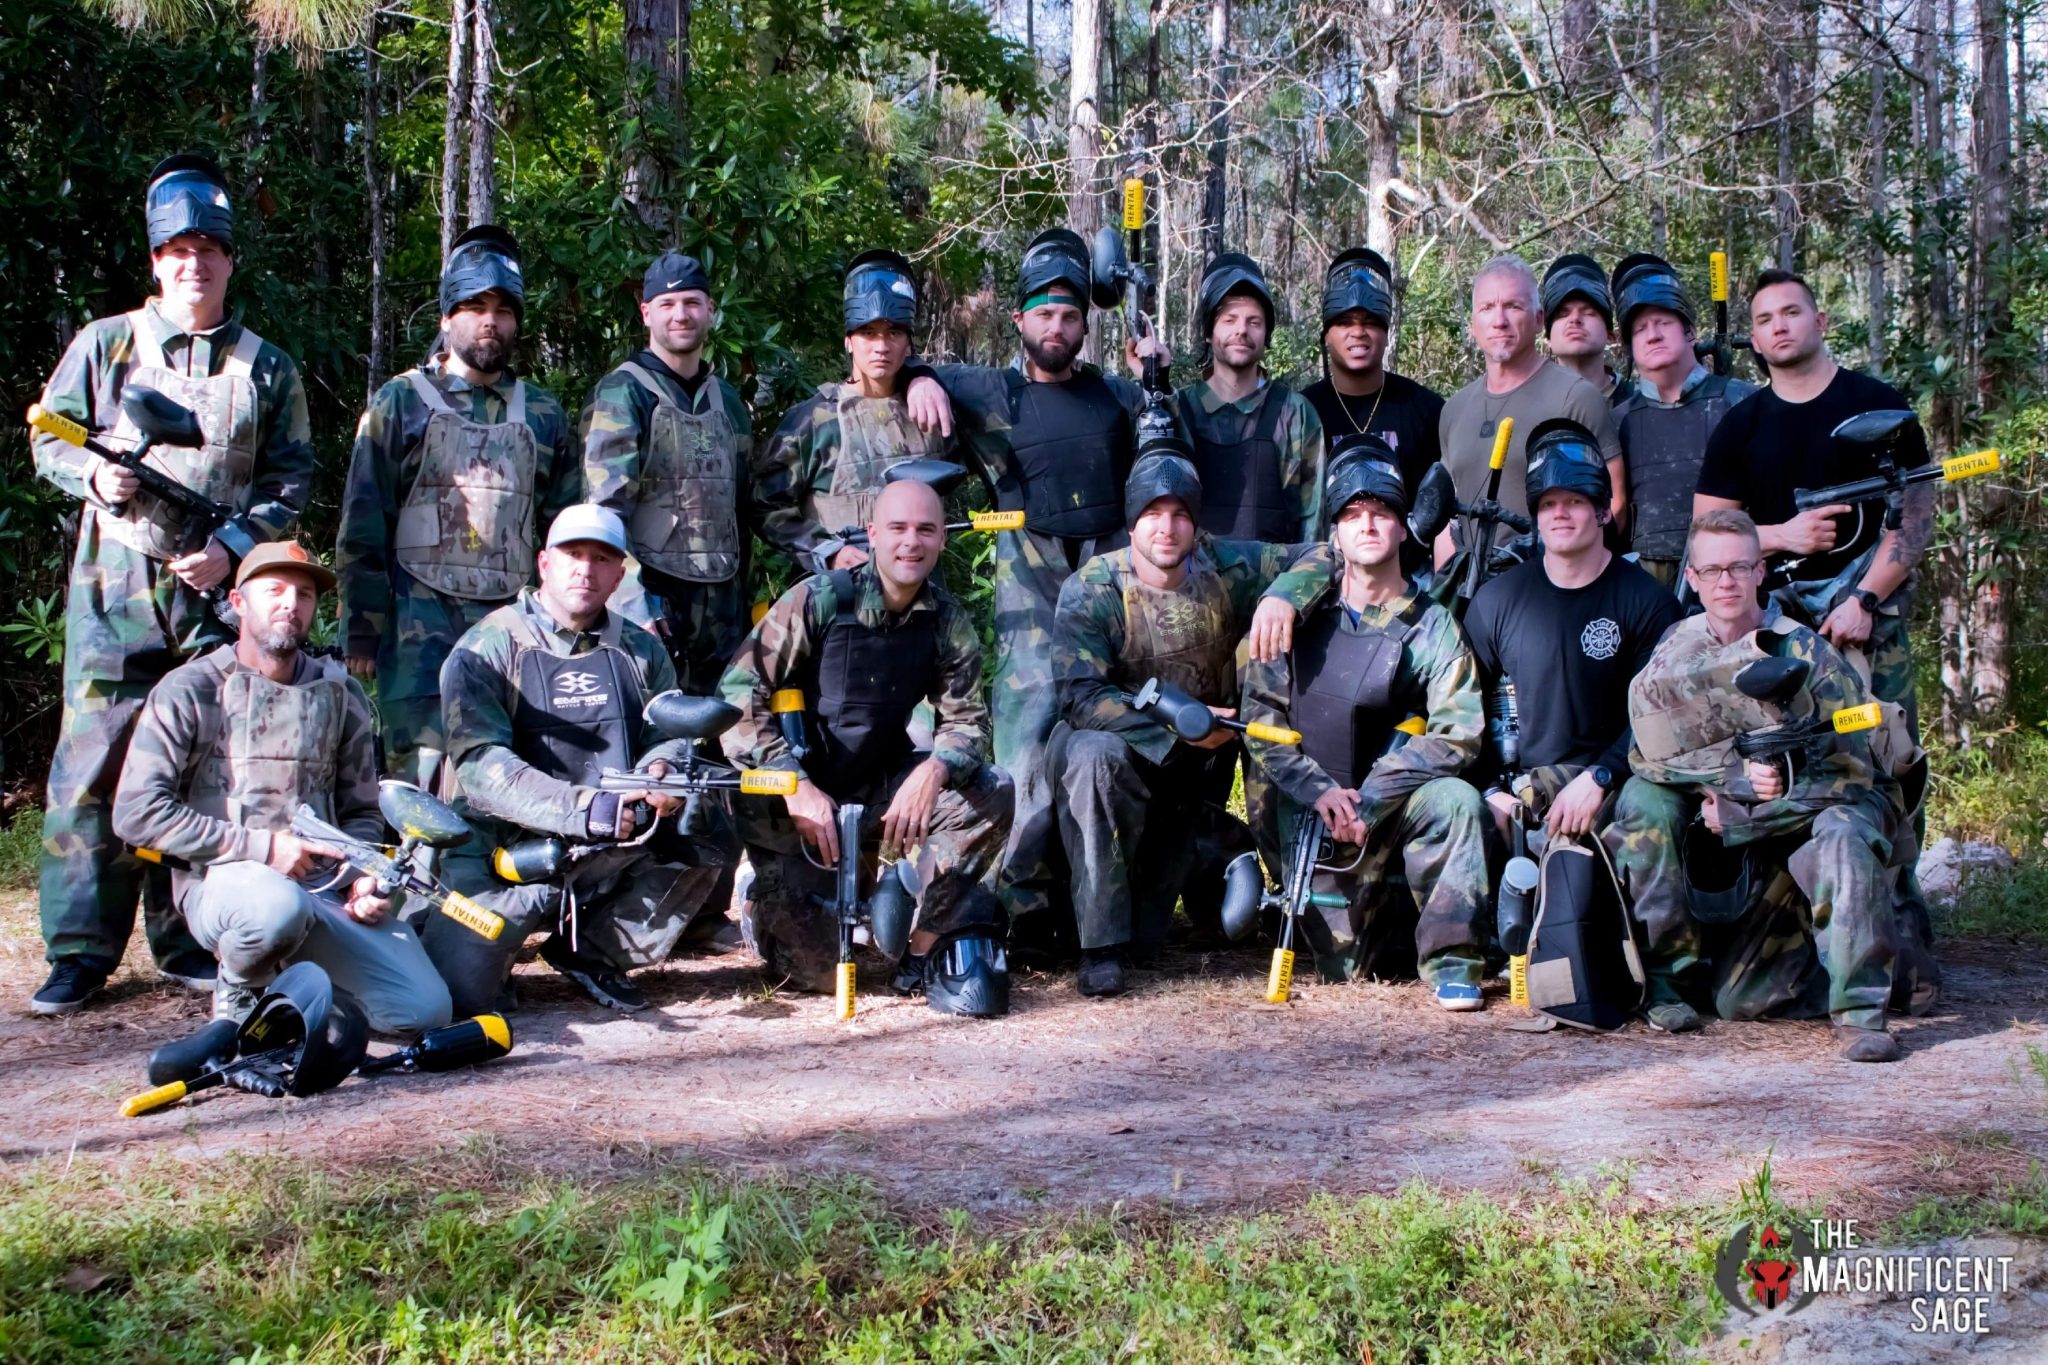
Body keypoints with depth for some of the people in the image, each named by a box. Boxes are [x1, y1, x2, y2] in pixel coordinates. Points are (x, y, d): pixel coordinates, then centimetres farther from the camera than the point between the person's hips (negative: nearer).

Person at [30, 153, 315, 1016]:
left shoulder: (266, 369, 11)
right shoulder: (104, 345, 9)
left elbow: (289, 480, 9)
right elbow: (48, 438, 12)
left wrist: (233, 547, -7)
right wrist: (93, 473, -11)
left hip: (218, 590, 1)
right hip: (113, 587, -1)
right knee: (93, 760, -5)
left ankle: (186, 942, 14)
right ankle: (80, 951, 1)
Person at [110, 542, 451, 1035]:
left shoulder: (339, 693, 14)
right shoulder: (190, 690, 1)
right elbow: (136, 811, -8)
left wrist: (363, 877, -2)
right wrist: (260, 846, -13)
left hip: (328, 884, 4)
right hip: (225, 880, -4)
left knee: (425, 1010, -16)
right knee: (279, 906, -42)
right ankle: (238, 989, -5)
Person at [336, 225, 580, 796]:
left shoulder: (542, 415, 16)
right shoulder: (401, 402, 8)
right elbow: (362, 529, 3)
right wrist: (361, 634, -3)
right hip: (421, 623, -3)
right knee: (422, 770, -12)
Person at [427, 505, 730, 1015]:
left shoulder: (643, 652, 11)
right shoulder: (488, 648, -5)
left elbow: (668, 735, 5)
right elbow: (480, 762, -17)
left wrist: (661, 769, -22)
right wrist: (582, 808, -30)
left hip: (618, 851, 4)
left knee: (706, 830, -21)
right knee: (456, 990, -22)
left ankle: (591, 951, -3)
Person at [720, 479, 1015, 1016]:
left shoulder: (947, 622, 0)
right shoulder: (818, 600, -13)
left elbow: (967, 719, -3)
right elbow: (739, 695, -15)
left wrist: (932, 770, -28)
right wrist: (796, 786, -26)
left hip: (880, 792, 4)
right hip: (792, 799, -4)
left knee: (990, 795, -21)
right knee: (820, 971, -13)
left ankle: (927, 951, -9)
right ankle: (764, 896, 21)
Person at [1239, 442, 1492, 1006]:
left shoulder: (1432, 627, -1)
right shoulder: (1300, 617, 3)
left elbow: (1457, 732, -11)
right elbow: (1261, 716, 0)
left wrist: (1368, 802, -21)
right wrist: (1319, 791, -16)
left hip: (1394, 806, 0)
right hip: (1310, 812, 1)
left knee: (1457, 800, -33)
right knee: (1345, 964, -10)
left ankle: (1450, 956, -16)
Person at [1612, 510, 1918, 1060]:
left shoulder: (1806, 653, -13)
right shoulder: (1676, 651, -1)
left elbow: (1851, 768, -17)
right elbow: (1652, 755, -7)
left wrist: (1732, 814, -20)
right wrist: (1739, 775, -23)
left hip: (1823, 809, -4)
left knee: (1842, 839, -37)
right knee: (1643, 799, -18)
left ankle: (1859, 1009, -26)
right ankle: (1669, 978, -10)